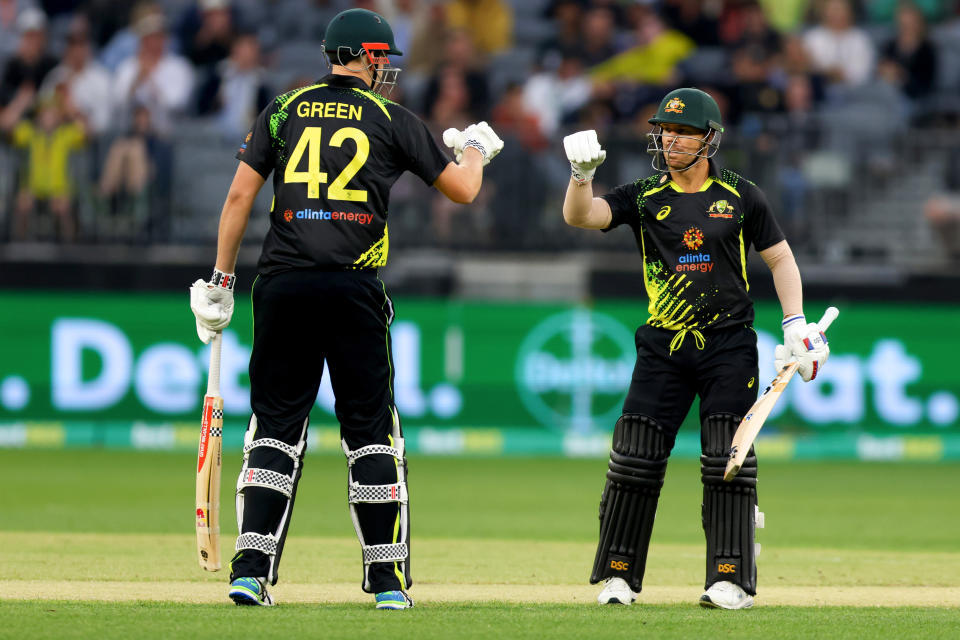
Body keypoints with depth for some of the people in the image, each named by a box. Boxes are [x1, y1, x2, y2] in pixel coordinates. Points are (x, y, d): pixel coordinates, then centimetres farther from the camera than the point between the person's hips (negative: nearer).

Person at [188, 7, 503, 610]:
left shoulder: (285, 110, 10)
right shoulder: (392, 120, 5)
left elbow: (240, 195, 5)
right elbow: (464, 189, 11)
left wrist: (222, 279, 10)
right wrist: (475, 149, 33)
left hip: (282, 287, 2)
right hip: (353, 289, -2)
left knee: (276, 427, 5)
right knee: (371, 430, 6)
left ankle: (251, 570, -4)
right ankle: (387, 579, 5)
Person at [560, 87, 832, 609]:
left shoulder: (741, 197, 5)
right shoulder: (644, 197, 6)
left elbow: (780, 258, 10)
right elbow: (580, 215, -6)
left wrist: (796, 324, -1)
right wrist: (582, 173, -26)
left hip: (728, 346, -1)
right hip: (663, 348, 1)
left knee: (728, 459, -7)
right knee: (635, 457, -3)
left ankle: (730, 579, -4)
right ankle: (618, 575, 6)